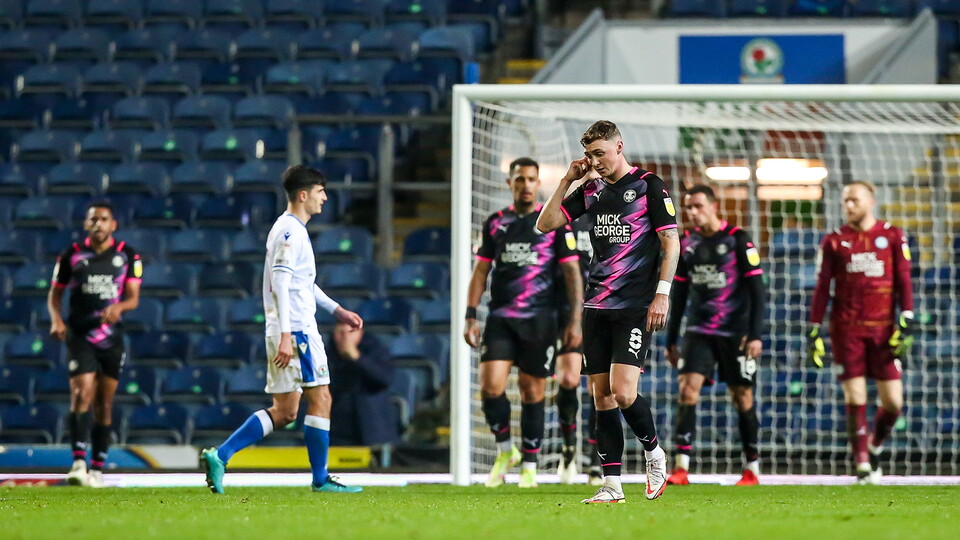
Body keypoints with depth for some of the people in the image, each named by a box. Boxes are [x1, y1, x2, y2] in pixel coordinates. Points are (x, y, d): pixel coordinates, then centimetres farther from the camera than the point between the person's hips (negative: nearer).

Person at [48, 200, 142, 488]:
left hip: (112, 337, 2)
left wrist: (118, 306, -25)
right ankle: (78, 463, -25)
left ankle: (97, 469, 12)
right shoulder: (72, 255, 3)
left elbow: (133, 297, -3)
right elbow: (55, 292, 9)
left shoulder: (128, 256, 3)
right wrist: (56, 319, -9)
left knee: (104, 404, 5)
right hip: (80, 336, -2)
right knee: (82, 393, -18)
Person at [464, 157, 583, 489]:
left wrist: (575, 321, -5)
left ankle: (529, 467, 13)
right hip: (500, 318, 2)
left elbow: (572, 273, 2)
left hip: (539, 320, -2)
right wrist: (470, 317, 5)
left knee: (533, 393, 1)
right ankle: (504, 451, 9)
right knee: (491, 386, -13)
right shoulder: (495, 223, 9)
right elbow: (480, 271, 13)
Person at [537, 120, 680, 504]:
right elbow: (545, 224, 12)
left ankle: (653, 452, 10)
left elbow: (671, 243, -5)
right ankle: (611, 485, 5)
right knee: (602, 396, 2)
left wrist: (662, 293, -13)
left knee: (623, 391, -16)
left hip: (635, 307, -6)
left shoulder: (649, 186, -3)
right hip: (597, 306, 6)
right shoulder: (591, 191, 13)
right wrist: (567, 181, 4)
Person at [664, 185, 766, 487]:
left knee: (742, 397, 3)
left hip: (736, 333, -4)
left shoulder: (738, 240, -6)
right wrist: (671, 340, 15)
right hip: (699, 332, 4)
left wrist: (755, 335, -14)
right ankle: (681, 468, -17)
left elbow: (756, 290, -7)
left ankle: (752, 469, 15)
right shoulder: (687, 244, 8)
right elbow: (679, 295, 15)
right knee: (687, 389, -12)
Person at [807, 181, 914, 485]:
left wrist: (906, 323, -3)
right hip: (847, 330, -1)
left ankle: (874, 448, 24)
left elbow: (904, 283, 6)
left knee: (893, 403, -3)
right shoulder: (834, 241, 7)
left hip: (883, 330, 1)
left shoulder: (892, 237, 7)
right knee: (855, 400, -7)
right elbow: (822, 288, 8)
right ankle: (862, 466, 0)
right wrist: (814, 331, 2)